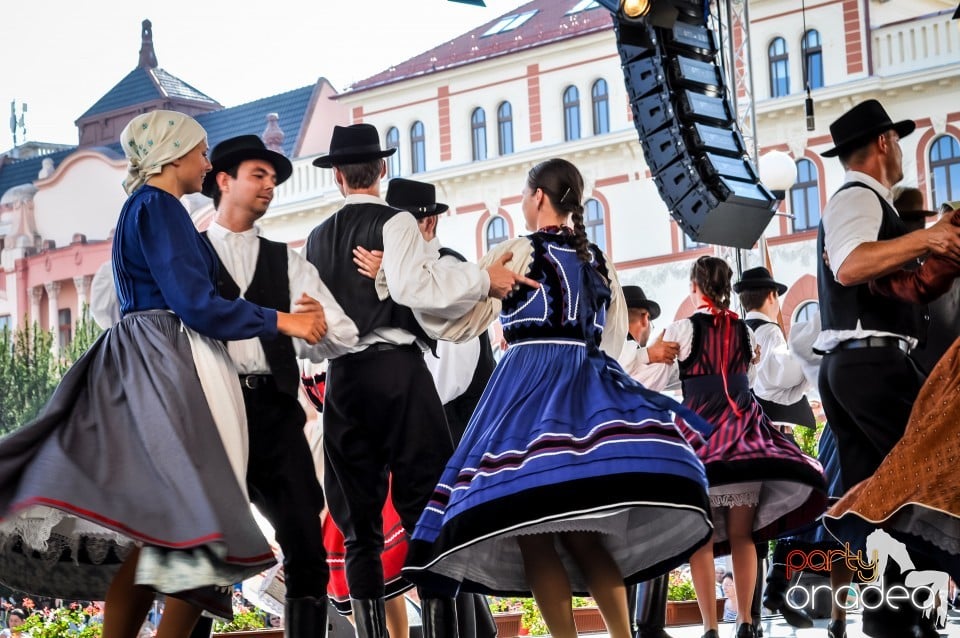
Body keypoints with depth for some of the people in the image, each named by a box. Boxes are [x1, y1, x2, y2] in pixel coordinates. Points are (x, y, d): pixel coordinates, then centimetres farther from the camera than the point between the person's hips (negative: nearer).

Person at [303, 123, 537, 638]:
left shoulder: (316, 239, 14)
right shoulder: (396, 223, -2)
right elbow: (412, 285, -18)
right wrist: (484, 280, -13)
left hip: (341, 380, 5)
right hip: (397, 370, -5)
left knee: (358, 523, 7)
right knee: (427, 509, -4)